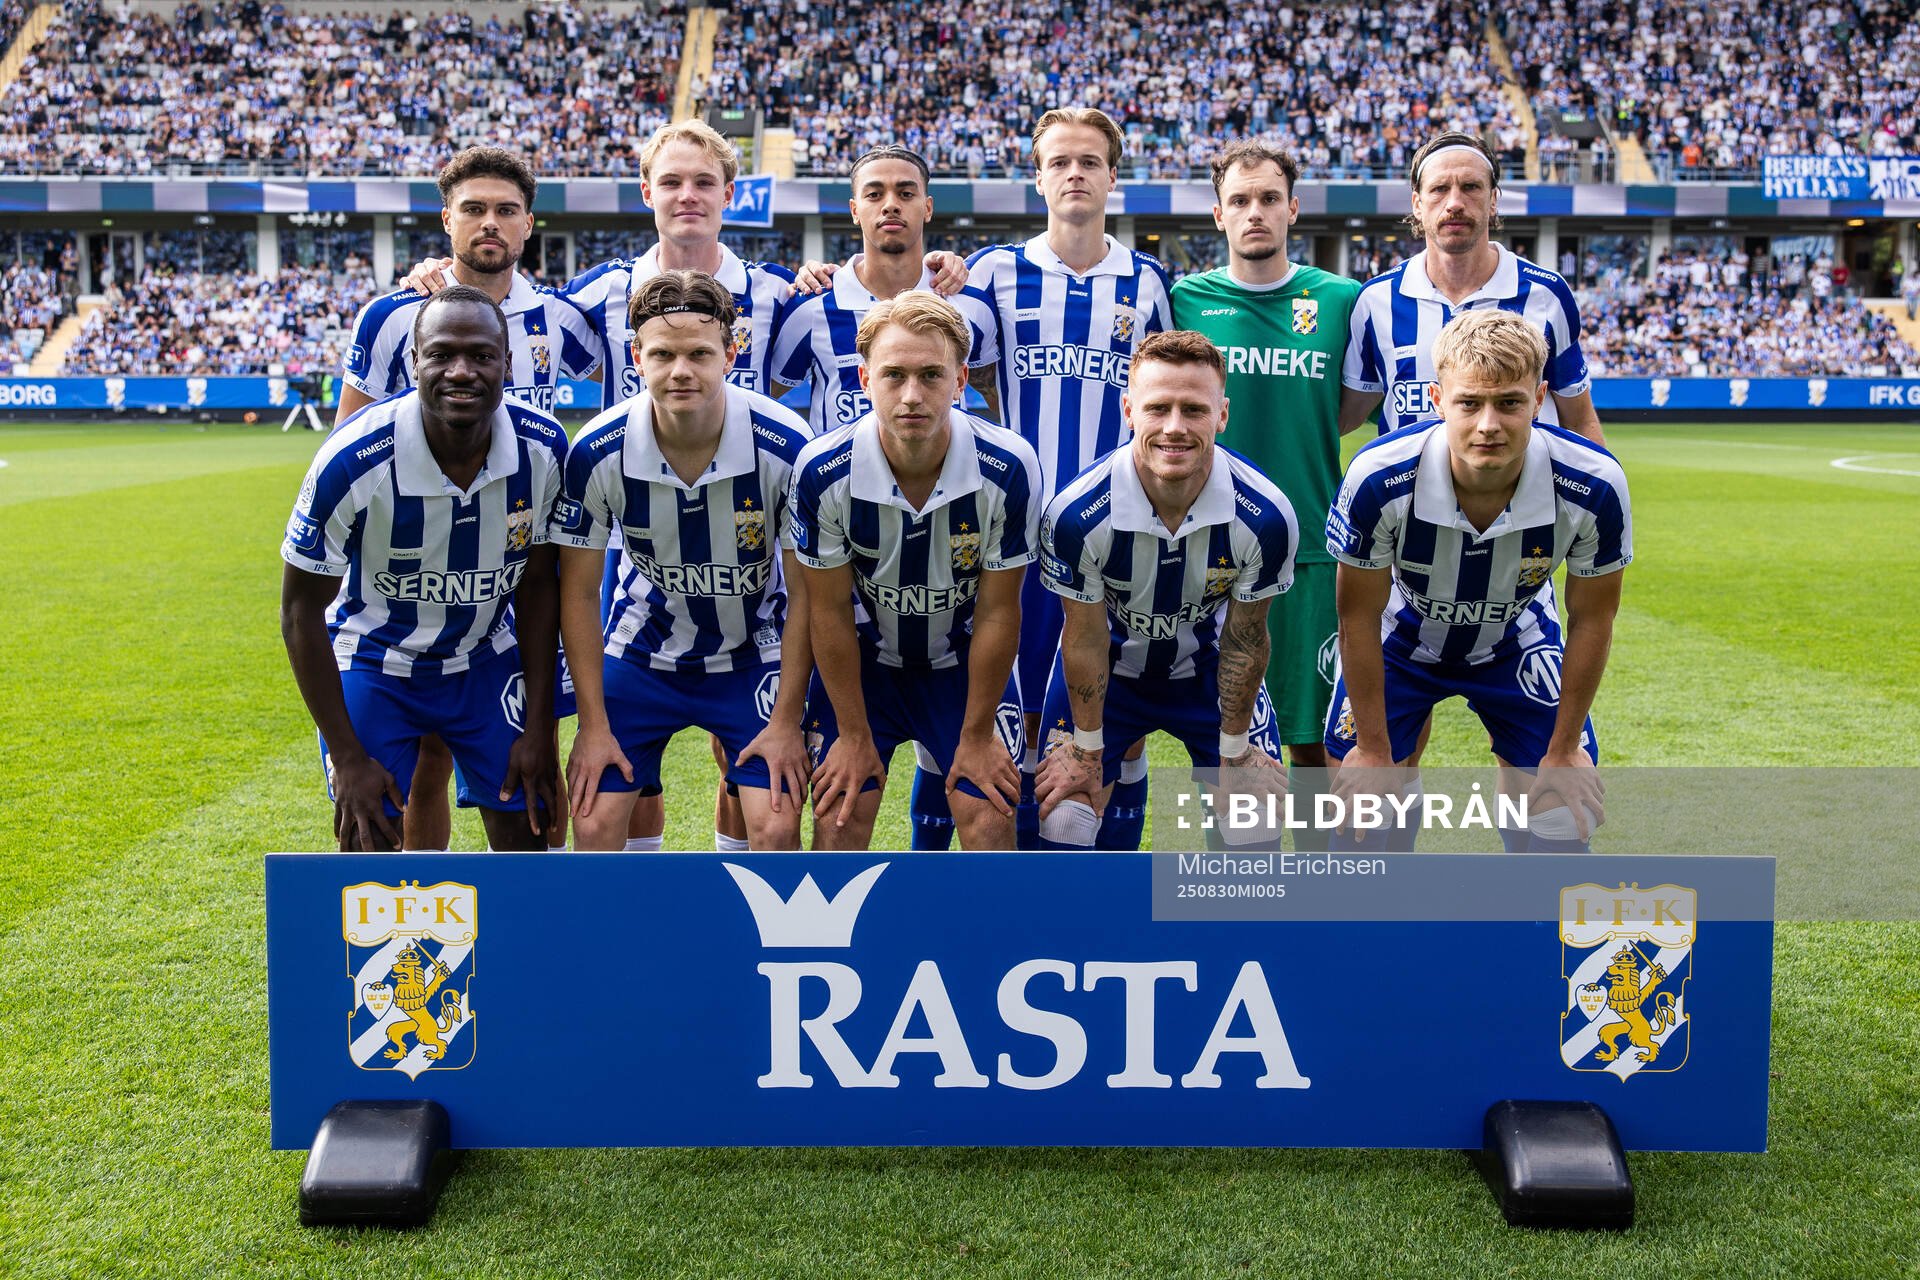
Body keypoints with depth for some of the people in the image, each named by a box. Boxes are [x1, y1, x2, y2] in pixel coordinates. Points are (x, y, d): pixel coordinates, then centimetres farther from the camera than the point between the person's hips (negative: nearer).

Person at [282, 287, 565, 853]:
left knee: (526, 834, 1)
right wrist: (346, 757, -16)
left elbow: (536, 587, -5)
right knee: (369, 841, -6)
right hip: (374, 660, -2)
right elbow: (301, 612, -17)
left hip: (487, 656, 3)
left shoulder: (543, 449, -19)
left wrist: (539, 728, -5)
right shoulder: (352, 461, -28)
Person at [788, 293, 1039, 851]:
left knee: (989, 816, -7)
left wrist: (978, 734, -7)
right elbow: (831, 611, -13)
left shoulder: (1009, 469, -26)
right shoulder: (823, 472, -25)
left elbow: (997, 613, -15)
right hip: (862, 656, 0)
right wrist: (854, 735, -6)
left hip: (964, 658, 0)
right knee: (839, 819, -5)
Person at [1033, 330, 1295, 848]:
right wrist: (1087, 750, -5)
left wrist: (1234, 750, -3)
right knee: (1062, 821, -7)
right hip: (1109, 667, -1)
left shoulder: (1266, 517, -28)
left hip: (1206, 666, 1)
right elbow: (1086, 639, -16)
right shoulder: (1075, 515, -31)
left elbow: (1243, 640, -13)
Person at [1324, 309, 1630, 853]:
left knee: (1562, 818, -2)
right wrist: (1373, 748, -11)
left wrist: (1563, 751, -6)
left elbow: (1591, 618, -13)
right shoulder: (1378, 480, -35)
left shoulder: (1595, 488, -32)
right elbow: (1359, 615, -19)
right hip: (1403, 640, -1)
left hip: (1516, 642, 1)